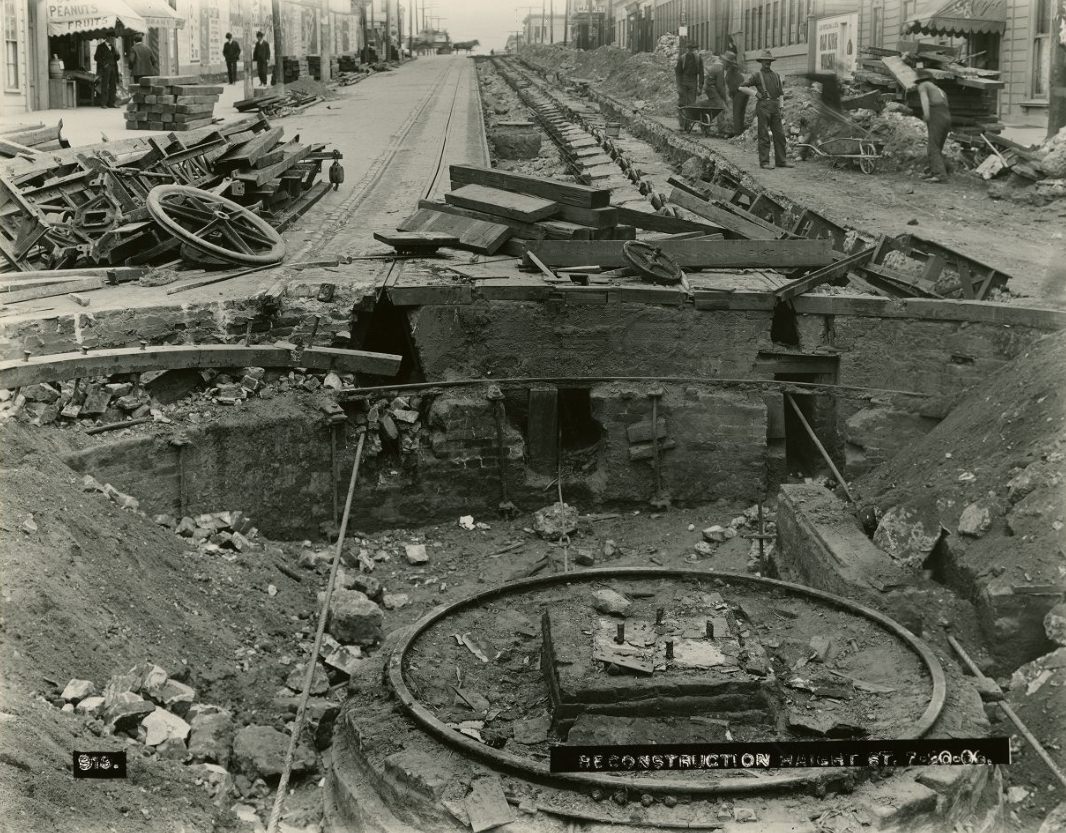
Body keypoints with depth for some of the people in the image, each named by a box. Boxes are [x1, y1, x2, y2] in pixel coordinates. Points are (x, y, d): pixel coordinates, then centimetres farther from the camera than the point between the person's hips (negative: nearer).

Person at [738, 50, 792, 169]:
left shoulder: (776, 76, 19)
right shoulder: (757, 76, 6)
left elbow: (781, 92, 22)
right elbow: (742, 88, 3)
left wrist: (780, 105, 9)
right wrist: (755, 93, -7)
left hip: (775, 107, 5)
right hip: (763, 105, -5)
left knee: (779, 134, 2)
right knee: (764, 136, -5)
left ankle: (781, 161, 6)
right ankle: (764, 162, -4)